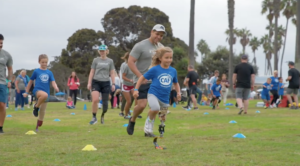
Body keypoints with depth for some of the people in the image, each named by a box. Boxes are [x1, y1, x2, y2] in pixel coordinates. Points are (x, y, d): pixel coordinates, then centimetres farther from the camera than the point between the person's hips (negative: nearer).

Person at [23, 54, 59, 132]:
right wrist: (26, 92, 16)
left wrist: (56, 88, -20)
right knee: (44, 95, -40)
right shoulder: (36, 71, 4)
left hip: (45, 93, 4)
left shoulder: (49, 73, 11)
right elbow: (31, 82, 13)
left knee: (42, 112, 4)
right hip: (37, 90, -4)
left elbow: (53, 82, 2)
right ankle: (36, 107, -15)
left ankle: (37, 127, 21)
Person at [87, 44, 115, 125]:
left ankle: (102, 116, 28)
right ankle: (94, 117, -8)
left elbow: (112, 73, 8)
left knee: (105, 103, 0)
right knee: (95, 100, -21)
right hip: (96, 82, -1)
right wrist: (89, 83, 0)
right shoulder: (96, 60, 7)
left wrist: (113, 84, 0)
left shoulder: (110, 61, 8)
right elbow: (92, 72, 8)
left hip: (106, 83, 1)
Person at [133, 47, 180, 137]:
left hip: (165, 98, 4)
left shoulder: (173, 71, 5)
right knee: (155, 108, -33)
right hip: (153, 94, -4)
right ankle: (149, 123, -8)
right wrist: (136, 89, -3)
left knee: (163, 117, 13)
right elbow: (142, 78, 1)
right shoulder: (155, 69, -8)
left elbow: (176, 83, 22)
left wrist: (178, 92, 6)